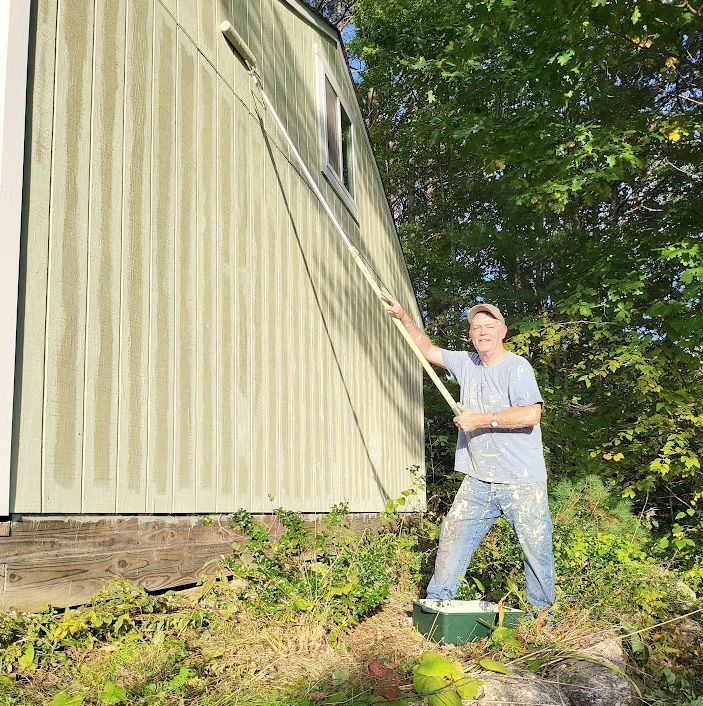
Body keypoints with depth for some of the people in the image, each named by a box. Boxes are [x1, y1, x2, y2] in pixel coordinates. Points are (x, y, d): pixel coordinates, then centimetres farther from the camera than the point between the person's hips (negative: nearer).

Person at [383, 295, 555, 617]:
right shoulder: (465, 363, 11)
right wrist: (403, 317, 22)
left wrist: (480, 419, -19)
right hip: (478, 481, 6)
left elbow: (531, 414, -23)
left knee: (536, 547, 2)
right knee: (452, 537, 4)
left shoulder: (517, 367, -10)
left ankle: (543, 611, 19)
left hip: (522, 482, -5)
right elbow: (428, 349, 26)